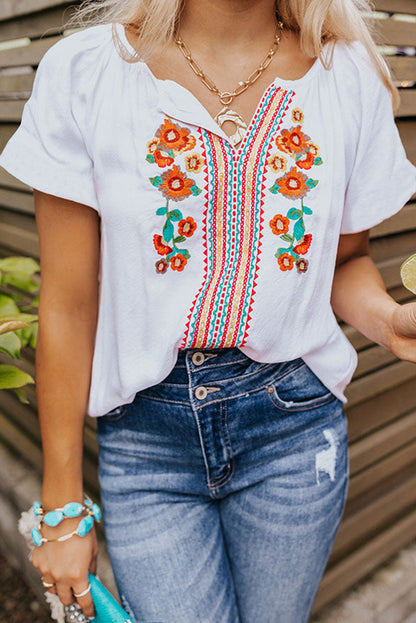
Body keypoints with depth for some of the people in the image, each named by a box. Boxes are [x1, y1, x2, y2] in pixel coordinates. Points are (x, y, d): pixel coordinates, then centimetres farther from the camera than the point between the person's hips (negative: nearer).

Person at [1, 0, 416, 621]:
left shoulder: (353, 77, -1)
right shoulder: (84, 71, -7)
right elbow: (70, 306, -6)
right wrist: (63, 511, 0)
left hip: (295, 427, 2)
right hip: (145, 436, -1)